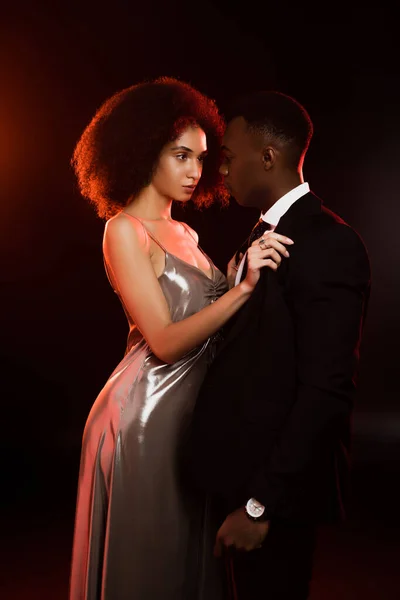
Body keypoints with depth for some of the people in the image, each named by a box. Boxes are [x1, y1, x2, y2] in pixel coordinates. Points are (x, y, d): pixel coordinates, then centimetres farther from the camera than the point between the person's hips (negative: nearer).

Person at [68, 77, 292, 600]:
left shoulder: (184, 233, 13)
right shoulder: (124, 229, -11)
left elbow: (203, 317, 8)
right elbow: (165, 341, -19)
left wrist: (247, 271, -3)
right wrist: (243, 287, -26)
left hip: (191, 409, 8)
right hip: (146, 416, -8)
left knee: (191, 557, 18)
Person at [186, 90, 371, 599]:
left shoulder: (328, 243, -18)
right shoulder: (267, 234, 11)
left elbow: (328, 390, -23)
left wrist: (261, 505, -21)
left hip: (275, 487, -8)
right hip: (240, 476, 8)